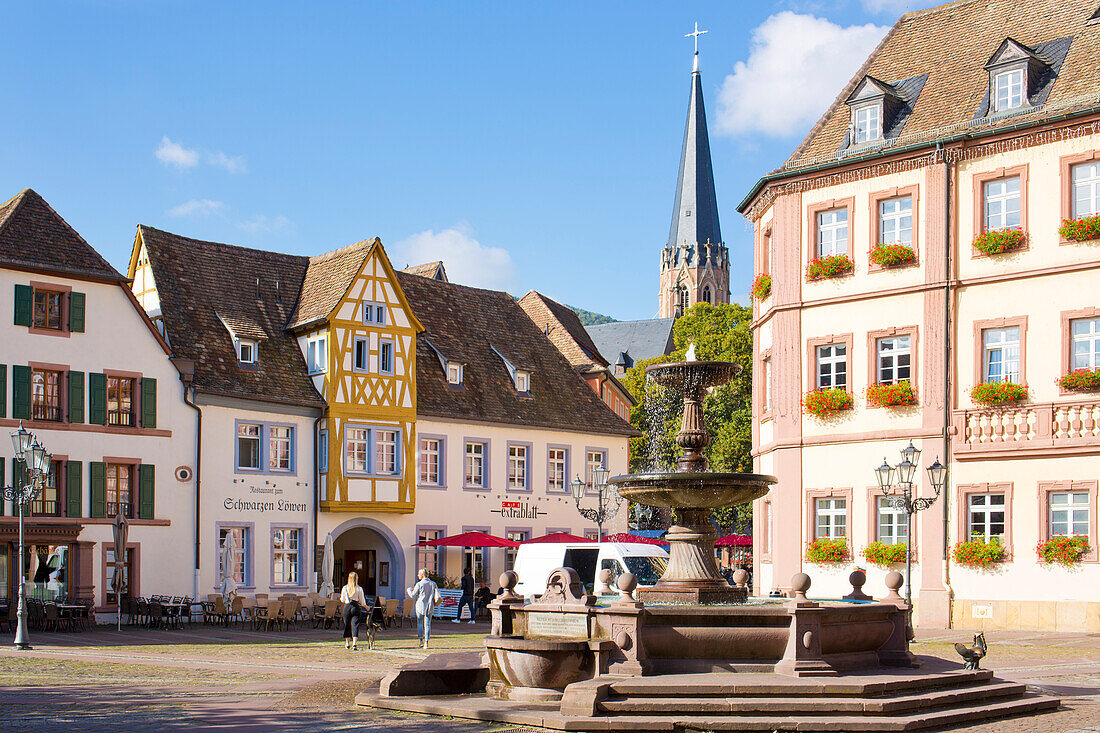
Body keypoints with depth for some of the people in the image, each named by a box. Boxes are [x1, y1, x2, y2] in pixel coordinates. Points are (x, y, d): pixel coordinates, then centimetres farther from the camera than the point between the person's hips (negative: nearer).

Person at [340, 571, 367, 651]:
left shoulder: (345, 588, -1)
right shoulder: (359, 589, -5)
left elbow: (342, 600, 4)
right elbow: (362, 601, 0)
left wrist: (341, 598, 28)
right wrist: (365, 606, 19)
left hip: (347, 607, 2)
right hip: (356, 607, -2)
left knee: (347, 625, 15)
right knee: (355, 625, -2)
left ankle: (347, 643, 26)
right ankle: (354, 643, -16)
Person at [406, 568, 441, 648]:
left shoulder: (419, 584, -9)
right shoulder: (433, 584, 4)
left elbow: (413, 596, -2)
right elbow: (437, 597, 1)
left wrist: (409, 590, 16)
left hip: (420, 606, -3)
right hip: (430, 607, 3)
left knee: (420, 623, 11)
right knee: (427, 624, 4)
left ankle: (421, 640, 3)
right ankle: (426, 642, -3)